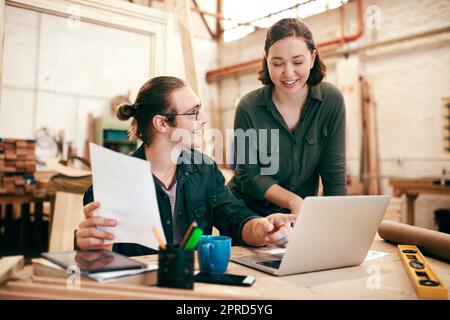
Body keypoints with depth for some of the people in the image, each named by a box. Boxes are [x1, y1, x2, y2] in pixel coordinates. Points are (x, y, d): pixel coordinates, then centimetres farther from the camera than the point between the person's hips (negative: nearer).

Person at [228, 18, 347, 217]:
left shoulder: (331, 101, -9)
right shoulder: (249, 107, -12)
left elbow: (334, 176, -7)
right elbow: (249, 176, -9)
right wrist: (294, 201, -22)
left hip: (303, 212, 2)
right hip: (248, 211, -1)